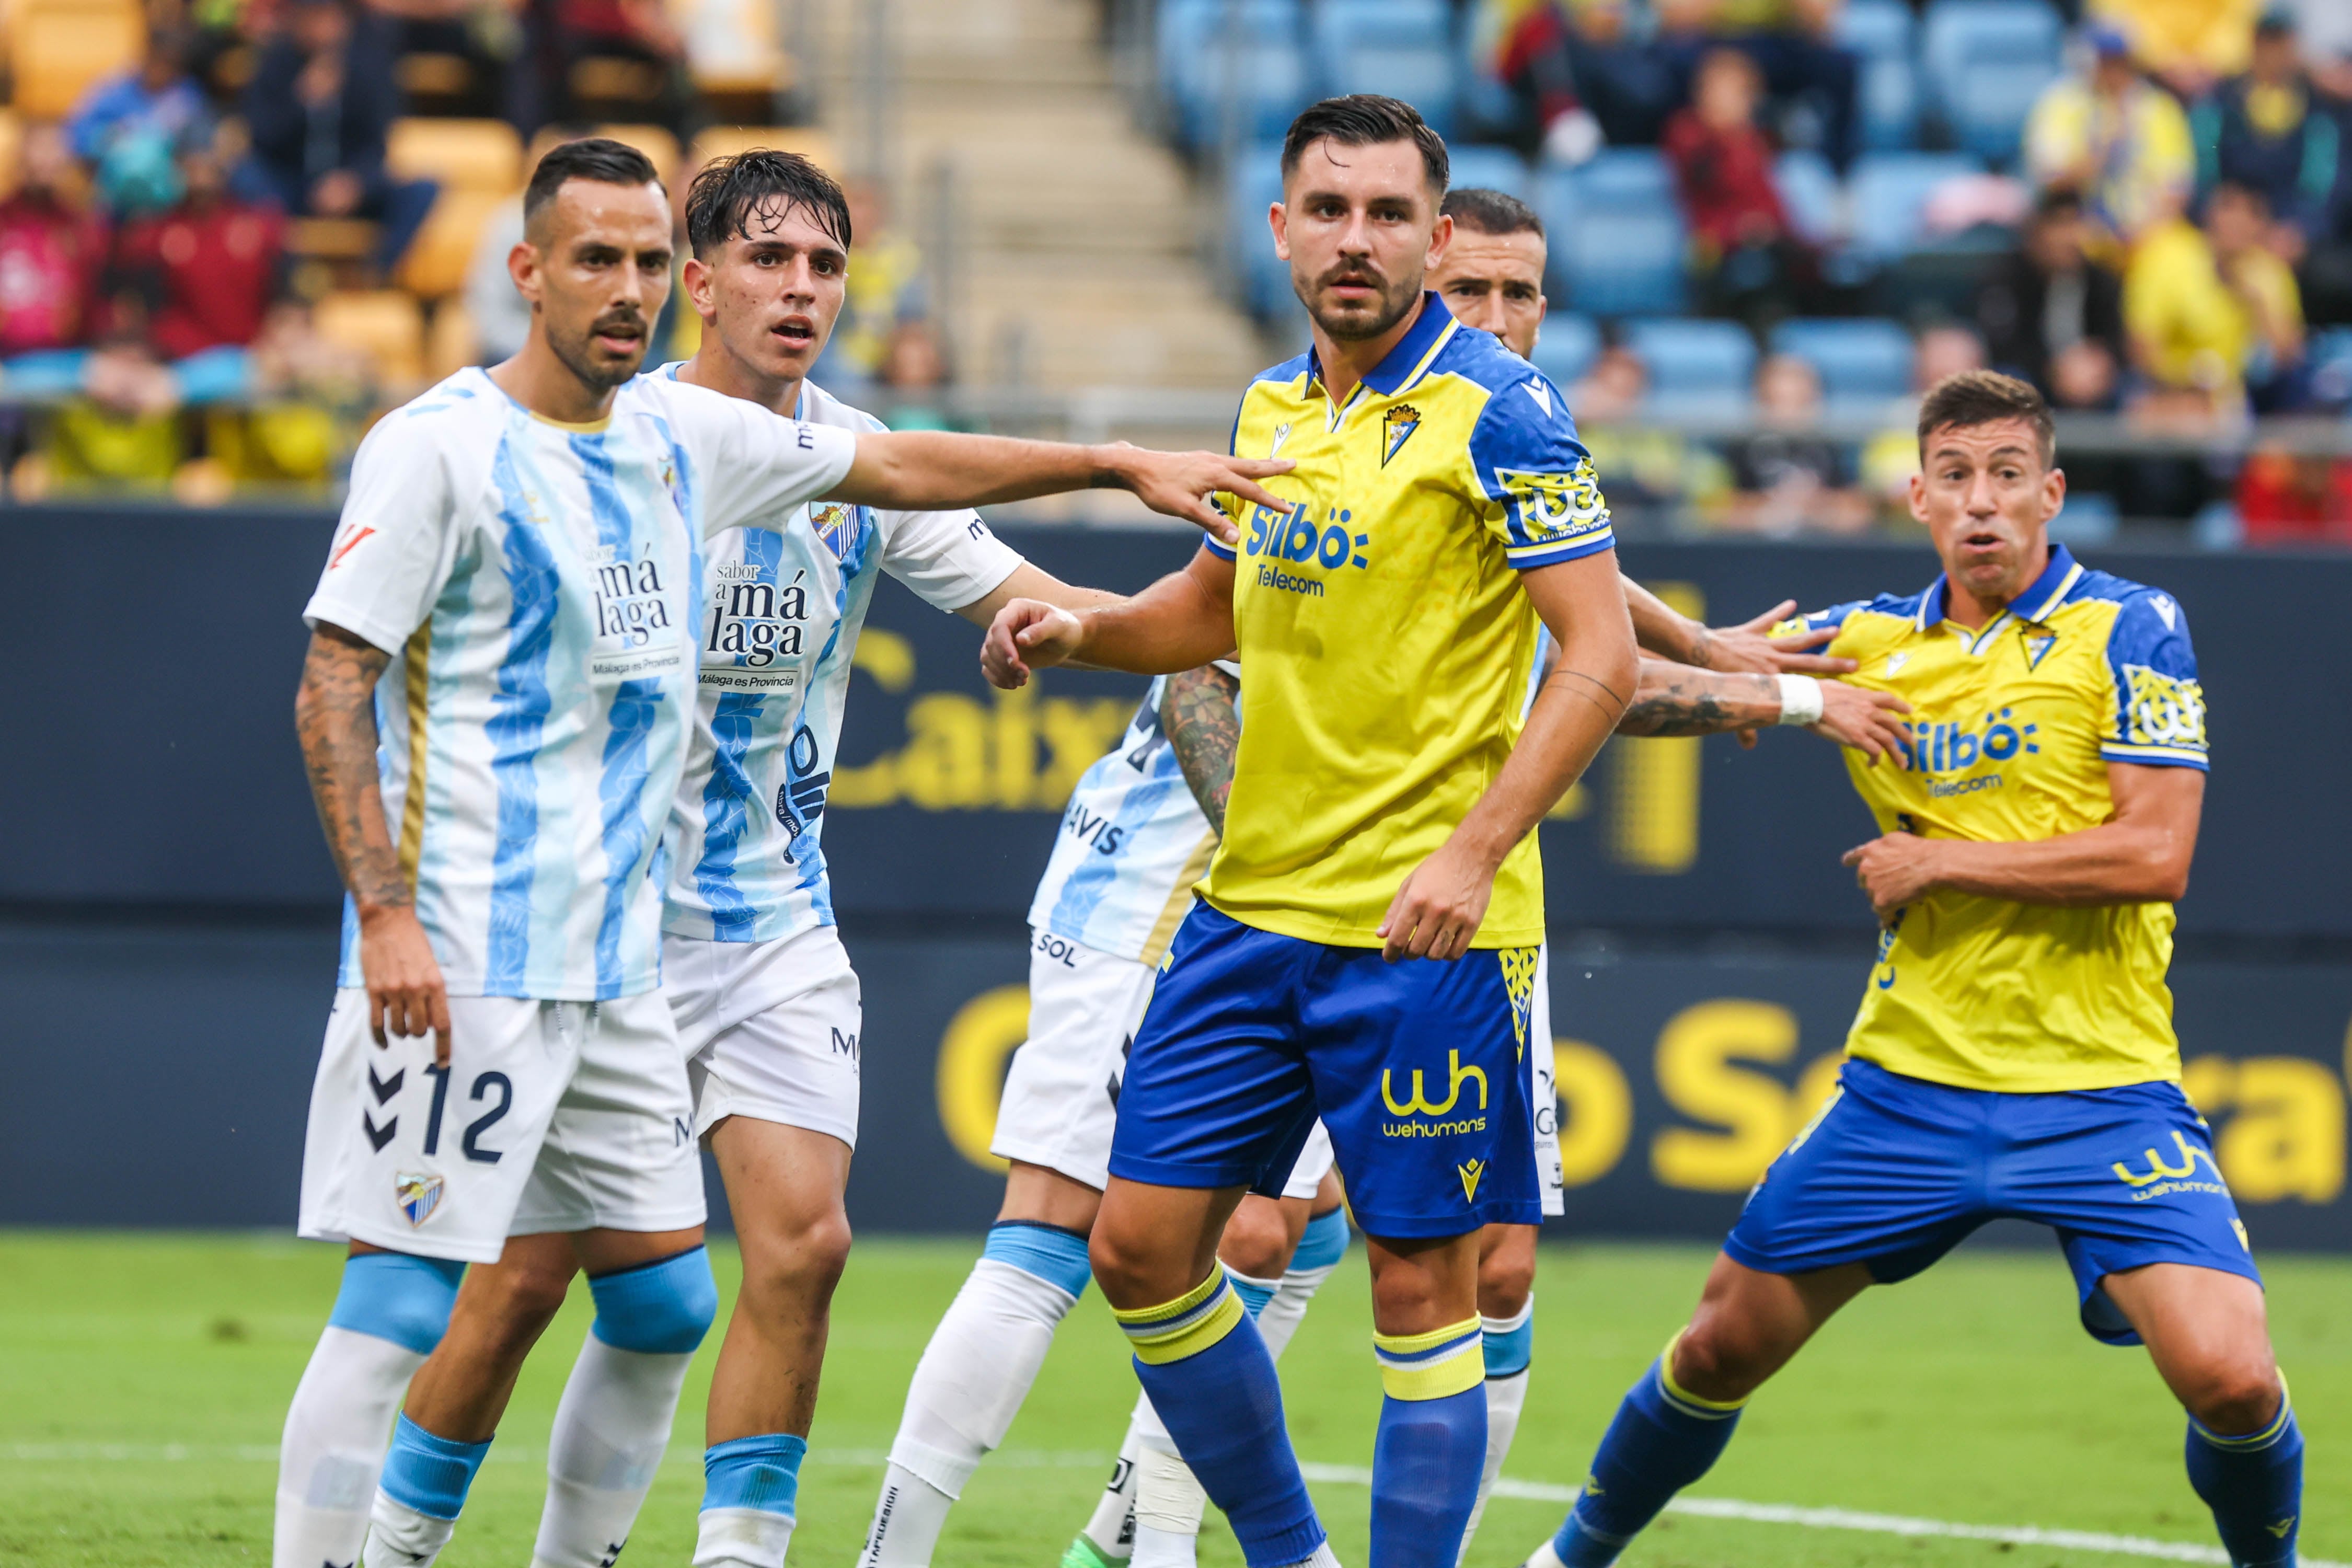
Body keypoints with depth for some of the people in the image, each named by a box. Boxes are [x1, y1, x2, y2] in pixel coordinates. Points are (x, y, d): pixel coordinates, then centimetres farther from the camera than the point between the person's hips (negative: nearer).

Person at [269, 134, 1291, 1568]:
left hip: (615, 960, 8)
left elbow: (899, 467, 23)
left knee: (662, 1296, 7)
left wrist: (1123, 465, 21)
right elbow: (333, 689, -11)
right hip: (456, 961, -7)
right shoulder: (440, 446, -9)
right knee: (406, 1301, -10)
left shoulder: (680, 433, 11)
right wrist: (385, 914, -19)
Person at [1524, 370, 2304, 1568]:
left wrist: (1939, 860, -11)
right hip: (1907, 1084, 4)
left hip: (2099, 1090, -4)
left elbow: (2155, 852, -13)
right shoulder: (1866, 641, 7)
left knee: (2228, 1375, -20)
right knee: (1724, 1345, 8)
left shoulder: (2126, 629, -5)